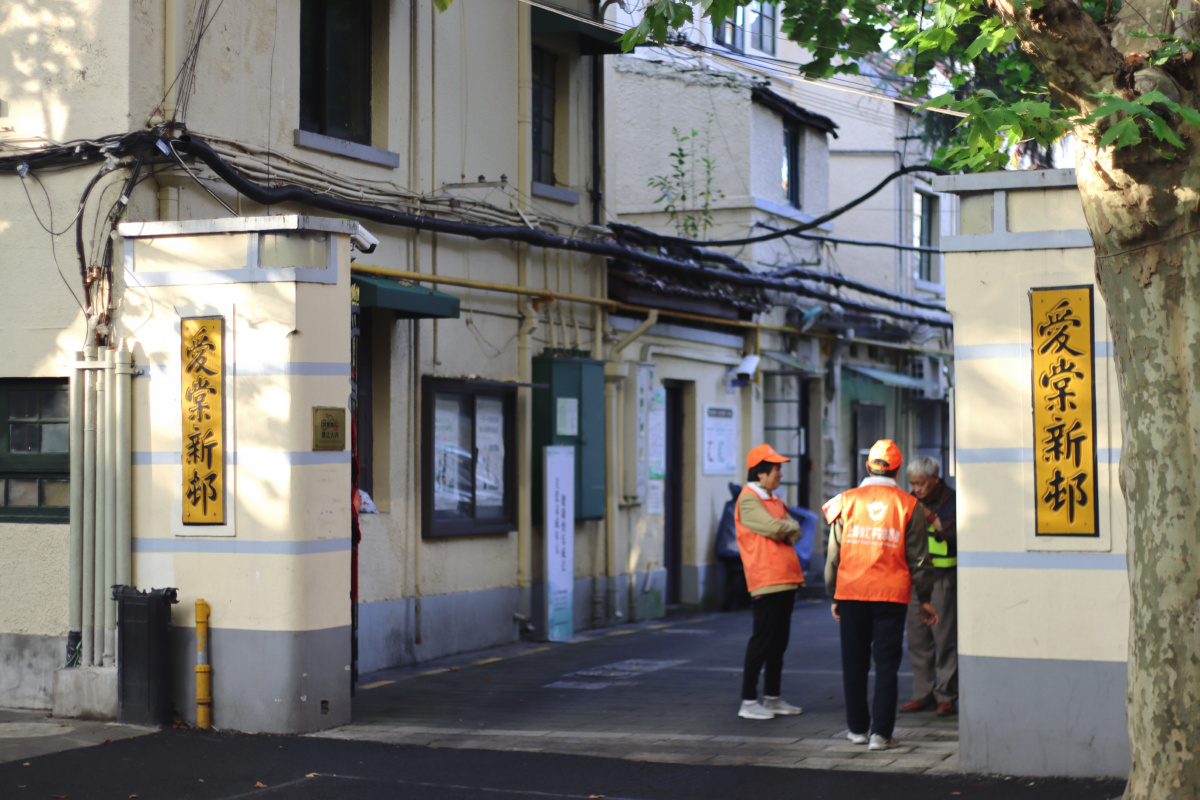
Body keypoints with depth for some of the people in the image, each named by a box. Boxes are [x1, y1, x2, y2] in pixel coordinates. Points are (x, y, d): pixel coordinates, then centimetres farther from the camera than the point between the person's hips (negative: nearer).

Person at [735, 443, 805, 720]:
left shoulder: (774, 500, 20)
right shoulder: (748, 500, -10)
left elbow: (794, 532, 15)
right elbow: (773, 528, -21)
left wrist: (785, 530, -7)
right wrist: (790, 525, 0)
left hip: (785, 580, 9)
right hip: (766, 582, -9)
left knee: (779, 641, 12)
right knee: (762, 640, -8)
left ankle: (772, 698, 20)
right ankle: (748, 702, -5)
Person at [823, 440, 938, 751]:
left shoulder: (846, 501, 3)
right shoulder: (909, 505, -1)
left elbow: (834, 554, 6)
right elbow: (918, 558, 3)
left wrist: (834, 596, 16)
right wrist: (925, 599, 11)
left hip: (851, 593, 1)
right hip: (892, 596, -1)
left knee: (854, 663, 12)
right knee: (886, 664, 3)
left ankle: (858, 728, 19)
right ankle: (881, 732, -1)